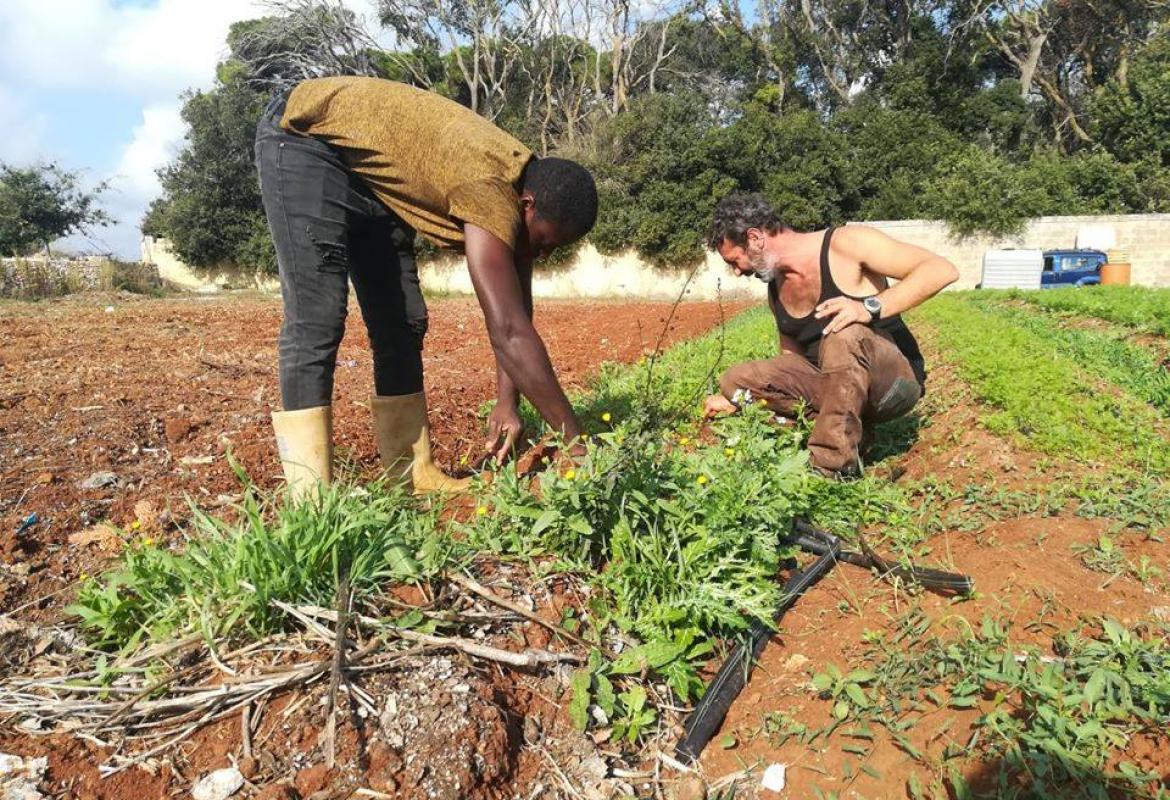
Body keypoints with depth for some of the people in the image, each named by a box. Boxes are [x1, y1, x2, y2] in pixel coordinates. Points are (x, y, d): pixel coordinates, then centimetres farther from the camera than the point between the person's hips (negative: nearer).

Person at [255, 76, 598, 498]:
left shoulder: (525, 185, -7)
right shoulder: (488, 192, -35)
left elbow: (515, 312, -2)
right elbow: (510, 332, -39)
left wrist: (508, 401, -10)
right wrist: (575, 439, -34)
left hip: (367, 169, 9)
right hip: (303, 136, -8)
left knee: (402, 321, 2)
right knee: (316, 319, -20)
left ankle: (413, 474, 8)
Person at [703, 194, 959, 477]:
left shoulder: (846, 243, -14)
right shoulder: (776, 291, 7)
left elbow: (942, 270, -22)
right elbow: (791, 359, 18)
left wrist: (870, 308, -33)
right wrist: (735, 398, 13)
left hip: (896, 379, -7)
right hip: (833, 387, 7)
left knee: (844, 335, -38)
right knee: (736, 378, -6)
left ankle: (833, 467, -29)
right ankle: (844, 427, -10)